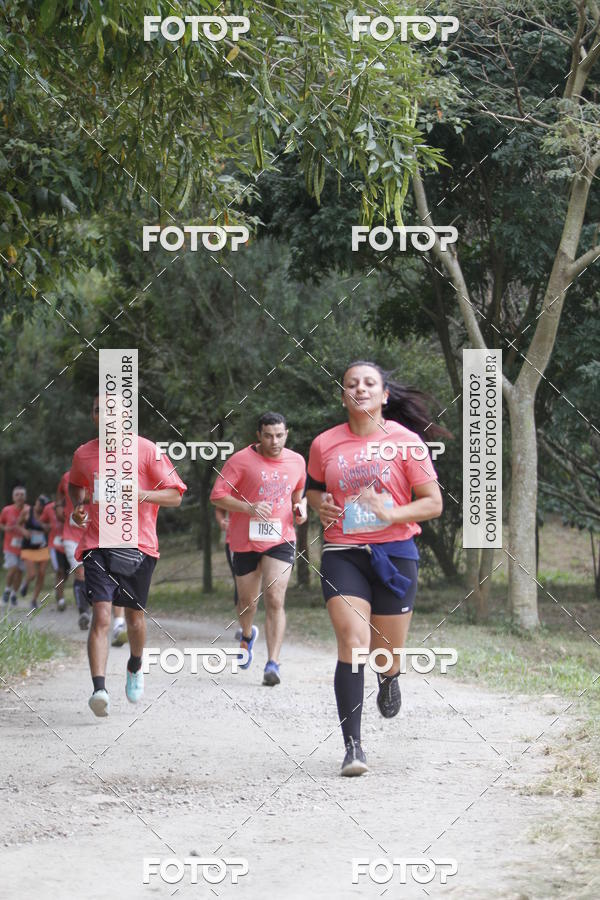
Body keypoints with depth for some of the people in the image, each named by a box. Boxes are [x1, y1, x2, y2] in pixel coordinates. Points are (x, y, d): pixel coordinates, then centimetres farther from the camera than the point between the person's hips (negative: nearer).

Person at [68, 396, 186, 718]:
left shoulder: (147, 451, -3)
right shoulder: (83, 454, 6)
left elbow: (175, 495, -3)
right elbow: (75, 484, 28)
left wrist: (143, 494, -21)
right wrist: (78, 506, 7)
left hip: (138, 546, -1)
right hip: (98, 544, 1)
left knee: (135, 617, 11)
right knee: (101, 616, -15)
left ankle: (135, 667, 42)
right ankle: (99, 689, -25)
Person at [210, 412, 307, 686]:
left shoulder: (296, 462, 6)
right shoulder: (241, 460, -7)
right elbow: (217, 496, -10)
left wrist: (300, 507, 4)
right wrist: (249, 508, -23)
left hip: (280, 540, 1)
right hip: (245, 540, -1)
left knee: (275, 600, -15)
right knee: (248, 601, 13)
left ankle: (273, 664, -16)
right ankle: (247, 635, 48)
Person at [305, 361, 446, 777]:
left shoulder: (406, 441, -3)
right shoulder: (325, 444, 3)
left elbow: (433, 503, -2)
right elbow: (313, 487, 22)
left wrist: (392, 513, -19)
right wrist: (320, 504, -1)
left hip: (395, 553, 0)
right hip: (343, 554, 0)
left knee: (388, 653, 7)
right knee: (353, 642, -16)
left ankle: (389, 680, 48)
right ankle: (353, 745, -15)